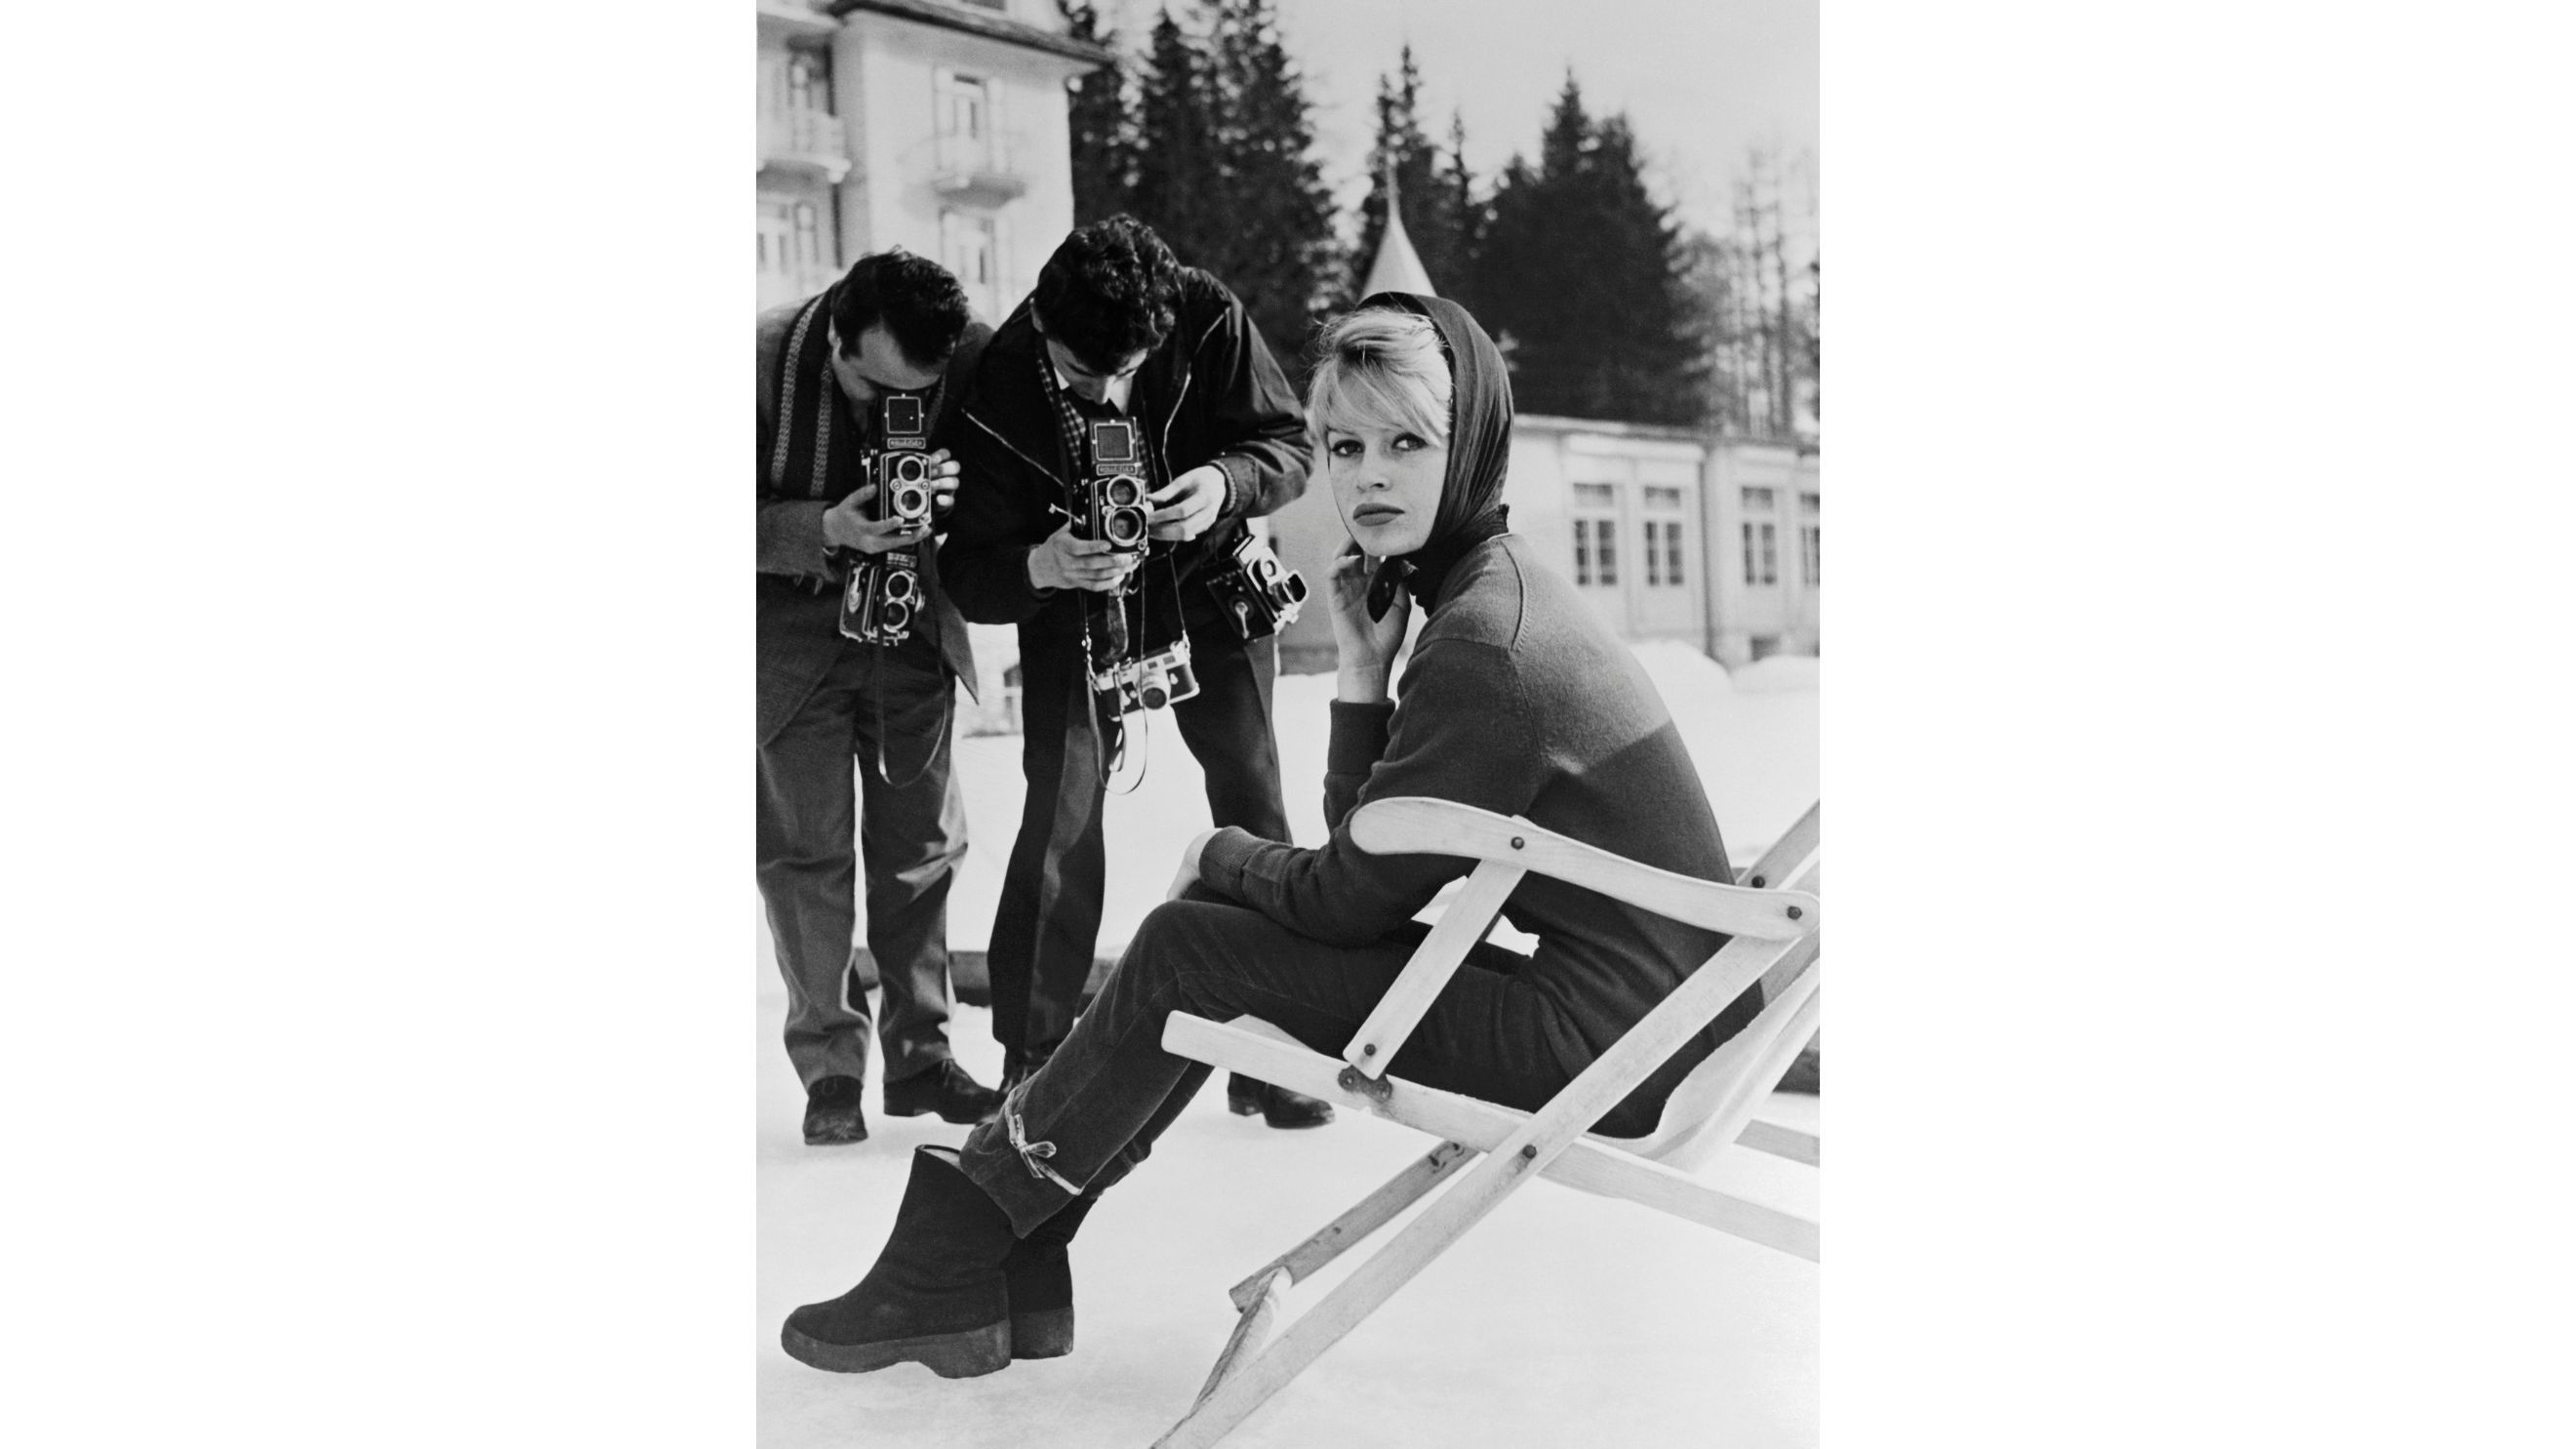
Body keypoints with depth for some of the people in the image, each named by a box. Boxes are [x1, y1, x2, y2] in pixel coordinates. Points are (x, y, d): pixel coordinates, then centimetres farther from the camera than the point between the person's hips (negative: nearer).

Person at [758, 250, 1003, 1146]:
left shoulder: (977, 360, -16)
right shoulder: (768, 358, -21)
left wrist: (955, 495, -30)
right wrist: (827, 530, -32)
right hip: (789, 618, -2)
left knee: (921, 838, 5)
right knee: (805, 842, -3)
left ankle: (920, 1055, 18)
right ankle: (828, 1067, 9)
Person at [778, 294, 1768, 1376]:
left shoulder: (1486, 642, -21)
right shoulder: (1489, 589, 11)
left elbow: (1350, 897, -15)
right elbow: (1369, 866, 9)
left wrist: (1223, 854, 3)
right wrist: (1362, 669, -2)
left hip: (1615, 1037, -10)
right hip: (1640, 999, 10)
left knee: (1189, 952, -8)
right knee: (1207, 931, 10)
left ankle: (958, 1246, 8)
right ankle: (1007, 1273, 13)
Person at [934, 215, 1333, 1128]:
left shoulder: (1209, 321, -23)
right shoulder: (996, 392, -24)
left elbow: (1287, 443, -12)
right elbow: (968, 573, -20)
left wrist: (1227, 482, -34)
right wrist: (1040, 566, -43)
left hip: (1209, 583, 1)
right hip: (1072, 606, -1)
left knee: (1250, 799, -5)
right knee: (1061, 813, -11)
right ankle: (1031, 1063, 1)